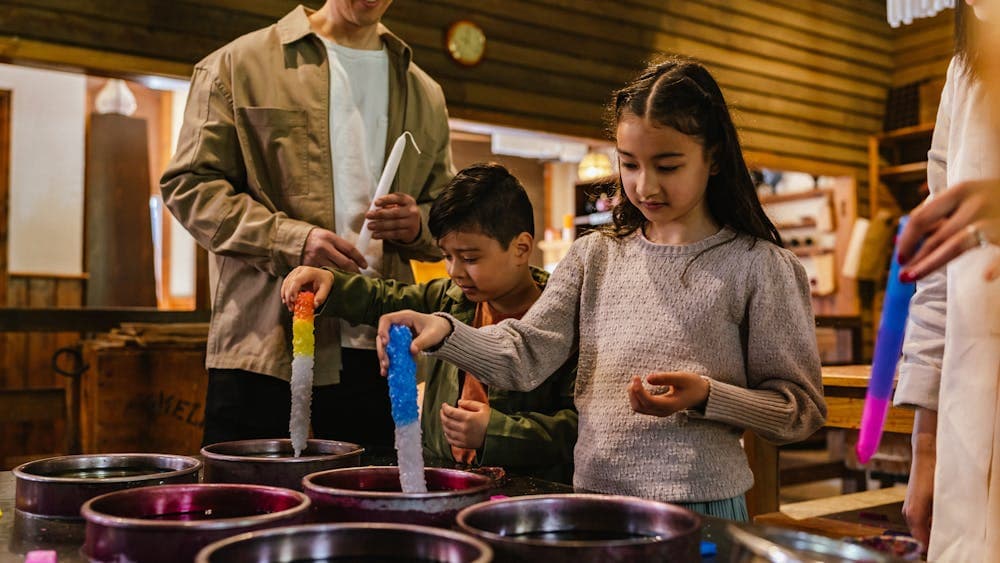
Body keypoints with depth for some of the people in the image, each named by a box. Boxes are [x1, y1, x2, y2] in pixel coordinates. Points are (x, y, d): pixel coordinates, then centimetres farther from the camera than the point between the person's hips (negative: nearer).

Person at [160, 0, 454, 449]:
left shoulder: (425, 94, 18)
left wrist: (419, 225, -4)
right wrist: (290, 239, -14)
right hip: (265, 344, -3)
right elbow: (189, 184, 0)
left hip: (377, 349, 4)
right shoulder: (239, 63, 6)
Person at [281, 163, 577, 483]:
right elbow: (386, 301, 23)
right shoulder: (453, 299, 10)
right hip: (440, 475, 6)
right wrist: (331, 283, 4)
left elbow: (582, 422, -15)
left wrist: (494, 432, -22)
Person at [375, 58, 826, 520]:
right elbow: (527, 353, -3)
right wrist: (444, 333, -19)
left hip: (701, 507, -3)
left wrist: (706, 396, -18)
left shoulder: (760, 267, -6)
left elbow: (803, 408, -3)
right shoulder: (594, 256, 7)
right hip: (594, 494, 3)